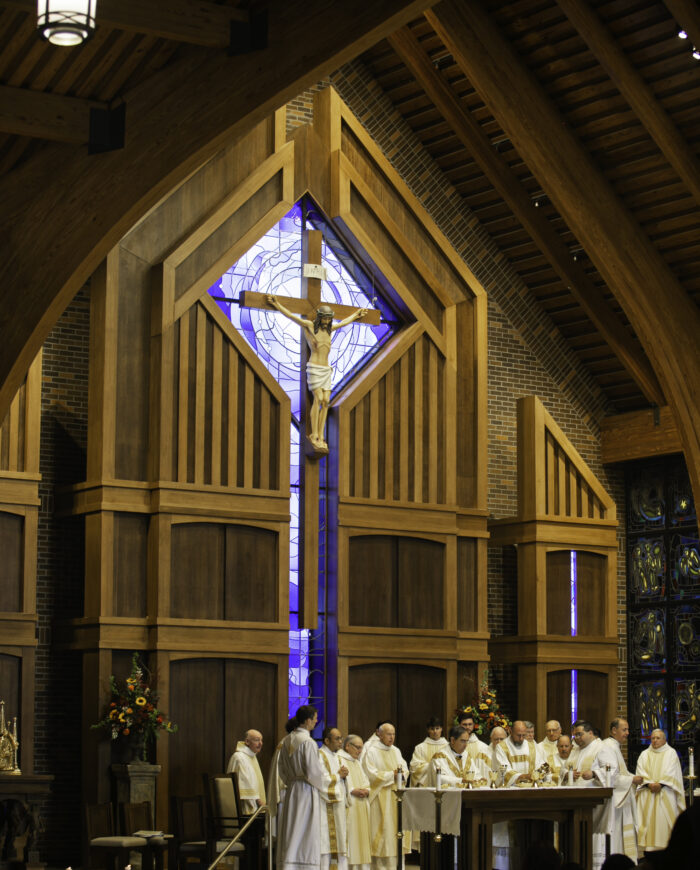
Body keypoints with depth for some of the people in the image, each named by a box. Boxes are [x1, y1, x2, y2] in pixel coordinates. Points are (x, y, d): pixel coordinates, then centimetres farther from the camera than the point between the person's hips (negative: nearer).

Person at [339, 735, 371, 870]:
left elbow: (366, 782, 21)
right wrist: (352, 790, -20)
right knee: (348, 837, -12)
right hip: (347, 807, -8)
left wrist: (366, 790, -1)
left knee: (362, 837, 5)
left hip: (361, 808, 8)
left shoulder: (357, 762, 23)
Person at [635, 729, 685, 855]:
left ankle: (665, 844, -10)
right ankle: (649, 847, -8)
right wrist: (649, 784, -11)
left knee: (665, 820, -10)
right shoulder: (644, 755, 16)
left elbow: (671, 773, -2)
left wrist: (660, 784, -14)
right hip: (647, 795, 2)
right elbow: (641, 772, 6)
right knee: (648, 820, -6)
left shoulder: (671, 753, 9)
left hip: (665, 794, -2)